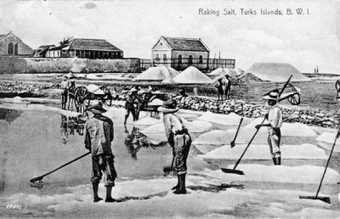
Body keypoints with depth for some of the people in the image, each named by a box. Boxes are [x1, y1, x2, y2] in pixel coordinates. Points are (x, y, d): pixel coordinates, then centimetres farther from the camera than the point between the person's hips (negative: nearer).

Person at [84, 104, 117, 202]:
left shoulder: (89, 122, 5)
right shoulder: (108, 121, 9)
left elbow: (86, 141, 8)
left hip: (95, 151, 1)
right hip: (107, 150, -1)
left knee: (96, 175, 14)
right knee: (109, 174, 3)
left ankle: (95, 196, 17)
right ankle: (108, 197, -2)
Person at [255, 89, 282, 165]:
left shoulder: (276, 110, -17)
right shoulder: (271, 109, 13)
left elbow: (274, 123, -23)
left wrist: (261, 125, -23)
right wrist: (267, 117, 3)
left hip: (275, 132, -10)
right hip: (270, 132, 10)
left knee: (276, 150, -10)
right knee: (272, 151, 13)